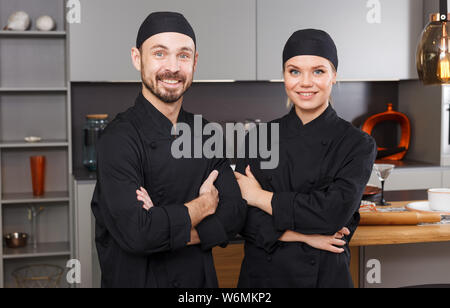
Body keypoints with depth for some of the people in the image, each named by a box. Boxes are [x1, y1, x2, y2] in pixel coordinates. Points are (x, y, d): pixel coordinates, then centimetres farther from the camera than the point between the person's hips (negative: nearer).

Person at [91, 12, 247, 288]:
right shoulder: (120, 139, -19)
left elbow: (233, 217, -6)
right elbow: (135, 233, -29)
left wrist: (164, 230, -21)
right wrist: (203, 204, -16)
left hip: (201, 280, 5)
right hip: (136, 279, -5)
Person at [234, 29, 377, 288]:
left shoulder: (358, 144, -7)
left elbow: (335, 211, -20)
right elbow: (240, 218, -6)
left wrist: (260, 197, -13)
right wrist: (302, 236, -17)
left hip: (326, 275, -1)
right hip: (260, 274, 2)